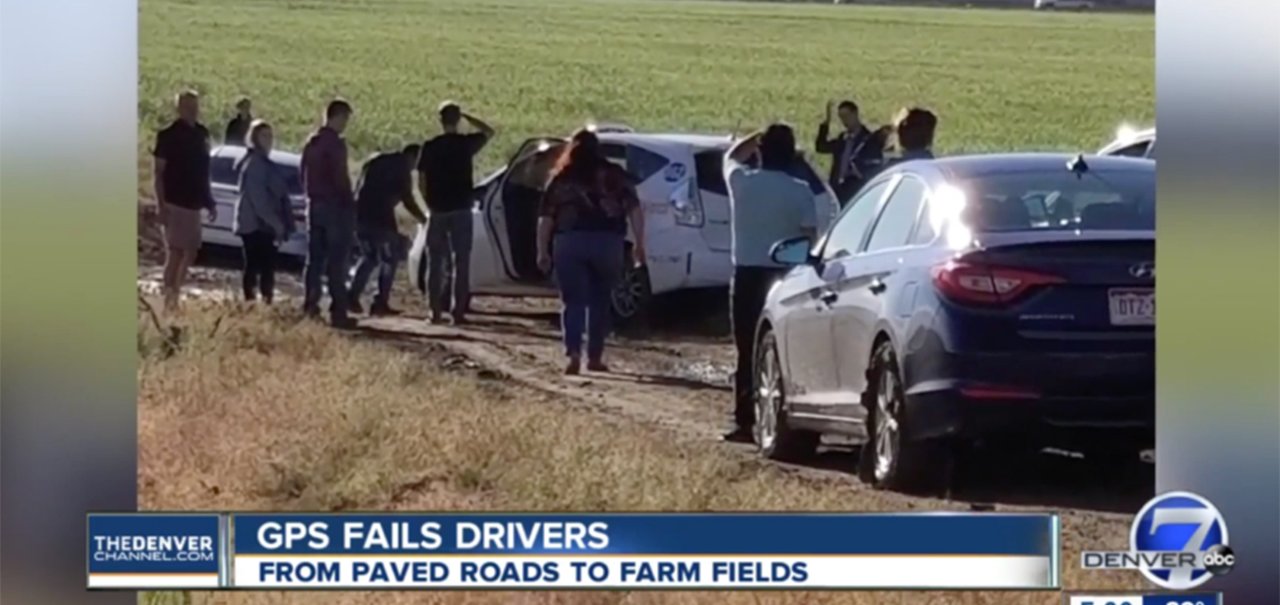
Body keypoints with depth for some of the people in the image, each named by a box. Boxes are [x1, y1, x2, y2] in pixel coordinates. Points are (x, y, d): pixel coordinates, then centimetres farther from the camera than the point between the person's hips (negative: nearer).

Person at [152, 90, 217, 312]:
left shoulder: (201, 134, 10)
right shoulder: (168, 135, -9)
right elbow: (158, 172, -10)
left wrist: (209, 202, 16)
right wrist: (161, 204, -16)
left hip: (193, 203, 7)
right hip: (175, 202, -7)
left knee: (190, 252, 10)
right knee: (175, 252, -6)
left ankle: (175, 294, 19)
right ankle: (169, 298, -2)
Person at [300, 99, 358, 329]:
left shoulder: (311, 143, 11)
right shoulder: (335, 143, -15)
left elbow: (305, 176, 16)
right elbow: (340, 178, -18)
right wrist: (350, 204, -8)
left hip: (314, 205, 8)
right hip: (335, 206, -8)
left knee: (314, 258, 12)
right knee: (336, 262, -6)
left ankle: (310, 306, 11)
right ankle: (338, 311, -8)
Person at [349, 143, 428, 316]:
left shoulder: (375, 161, 21)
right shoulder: (401, 168, 0)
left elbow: (358, 189, 25)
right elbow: (407, 200, -3)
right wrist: (424, 221, 7)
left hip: (360, 214, 7)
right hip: (380, 217, -7)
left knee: (369, 257, 21)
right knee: (389, 258, 7)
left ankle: (353, 297, 9)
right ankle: (380, 302, 0)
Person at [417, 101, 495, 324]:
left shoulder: (430, 147, -2)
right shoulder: (467, 143, -4)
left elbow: (421, 181, 0)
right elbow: (489, 132, 16)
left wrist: (430, 204, 13)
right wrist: (467, 117, 15)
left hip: (438, 211, 1)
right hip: (461, 210, -1)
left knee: (435, 262, 8)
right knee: (461, 262, 3)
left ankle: (435, 310, 5)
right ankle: (458, 311, -1)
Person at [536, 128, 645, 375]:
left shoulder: (561, 179, 10)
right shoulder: (614, 176, 8)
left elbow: (545, 219, 5)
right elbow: (634, 210, 0)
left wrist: (542, 252, 9)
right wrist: (639, 244, 3)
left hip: (569, 243, 0)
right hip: (606, 242, 0)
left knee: (573, 302, 3)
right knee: (600, 302, 13)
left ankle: (573, 354, -15)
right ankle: (595, 357, 14)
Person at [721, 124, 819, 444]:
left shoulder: (741, 181, -2)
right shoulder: (799, 192, -7)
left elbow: (731, 156, 21)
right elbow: (809, 238, -8)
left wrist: (757, 139, 18)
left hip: (747, 274, 1)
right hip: (785, 275, -1)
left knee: (748, 351, 5)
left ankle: (745, 421, 3)